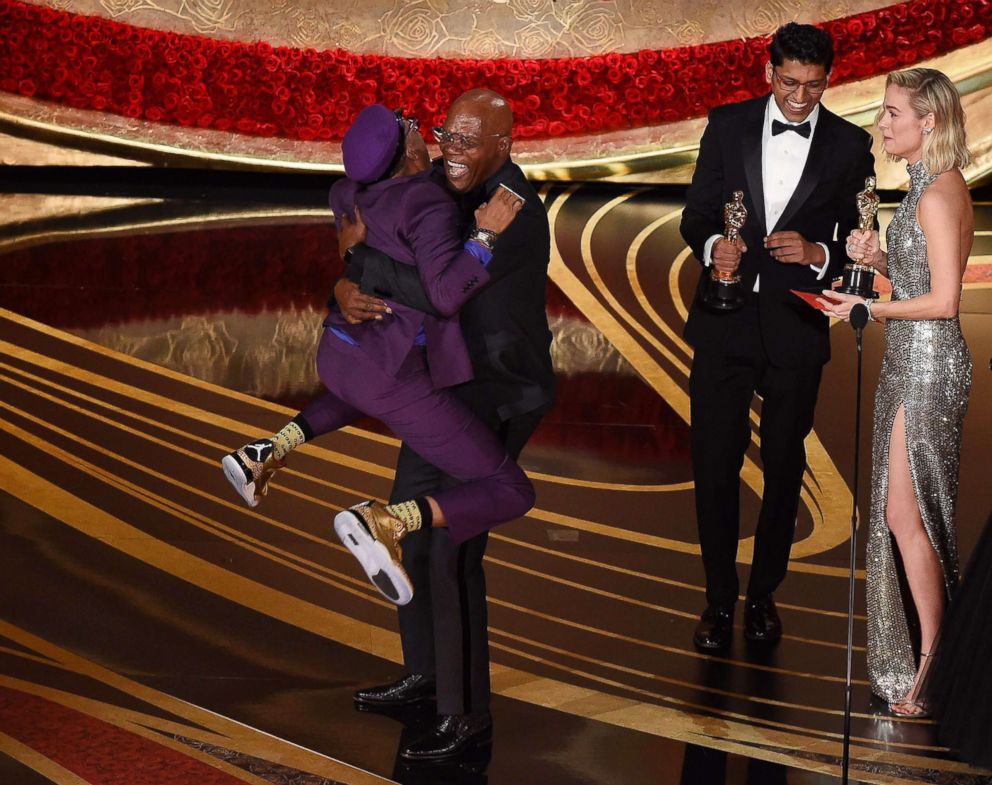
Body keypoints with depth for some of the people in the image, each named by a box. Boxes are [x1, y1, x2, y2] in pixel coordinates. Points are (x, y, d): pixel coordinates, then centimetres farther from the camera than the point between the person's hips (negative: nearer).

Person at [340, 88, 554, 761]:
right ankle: (425, 674, 38)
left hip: (500, 399, -9)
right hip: (448, 385, 10)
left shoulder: (514, 212, -24)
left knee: (453, 553, -9)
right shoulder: (443, 186, 3)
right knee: (412, 525, 20)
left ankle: (467, 718, 5)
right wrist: (347, 289, -18)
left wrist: (364, 256, -17)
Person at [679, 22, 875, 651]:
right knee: (714, 465, 3)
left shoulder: (850, 146, -1)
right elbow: (696, 215, 4)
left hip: (797, 328, 0)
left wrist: (818, 254, -18)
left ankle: (764, 594, 29)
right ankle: (720, 599, 18)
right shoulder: (728, 126, 1)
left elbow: (859, 245, 2)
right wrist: (711, 245, -18)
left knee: (784, 468, 12)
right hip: (725, 322, 0)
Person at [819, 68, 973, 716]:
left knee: (906, 516, -5)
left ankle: (932, 665, 5)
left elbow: (943, 301, -20)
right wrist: (879, 258, 3)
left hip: (928, 366, -10)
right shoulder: (936, 188, 13)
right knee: (904, 513, 12)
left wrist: (867, 307, -13)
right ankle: (937, 650, 20)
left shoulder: (938, 194, -16)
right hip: (913, 364, 10)